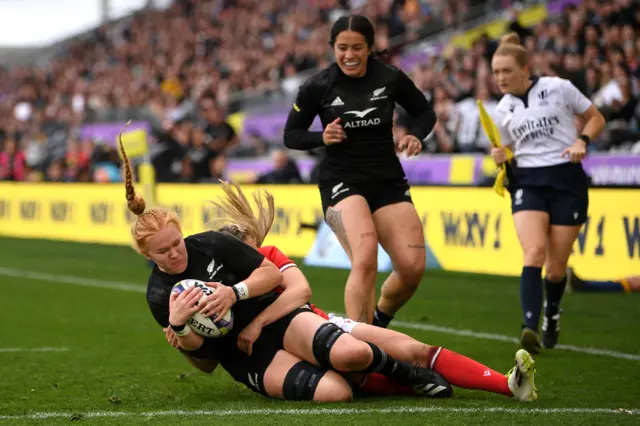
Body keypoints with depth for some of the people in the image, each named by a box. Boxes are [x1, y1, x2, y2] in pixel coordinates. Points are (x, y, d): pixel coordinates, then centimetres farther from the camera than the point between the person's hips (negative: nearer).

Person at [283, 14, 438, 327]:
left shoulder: (391, 79, -3)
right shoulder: (318, 87, -7)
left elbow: (425, 112, 12)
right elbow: (291, 135, 2)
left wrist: (415, 135, -9)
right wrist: (322, 137, -18)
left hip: (388, 181, 3)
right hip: (341, 181, -3)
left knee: (413, 267, -4)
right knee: (366, 259, -27)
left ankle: (378, 322, 27)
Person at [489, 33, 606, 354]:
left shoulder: (558, 88, -1)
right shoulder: (503, 111, 9)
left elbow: (596, 118, 8)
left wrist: (582, 140, -10)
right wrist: (501, 160, -4)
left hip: (567, 179, -2)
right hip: (528, 182, 2)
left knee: (556, 267, 0)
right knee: (534, 250, -23)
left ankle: (552, 315, 32)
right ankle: (530, 326, -33)